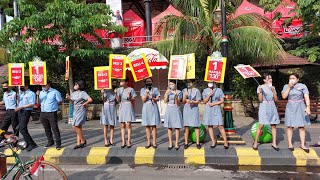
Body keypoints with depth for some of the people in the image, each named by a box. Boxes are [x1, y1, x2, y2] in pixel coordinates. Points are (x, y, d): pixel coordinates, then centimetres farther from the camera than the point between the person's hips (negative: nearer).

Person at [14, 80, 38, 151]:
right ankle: (28, 144, 17)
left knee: (22, 129, -16)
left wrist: (21, 107, -20)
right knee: (23, 129, 9)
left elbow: (32, 104, -17)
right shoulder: (21, 94, 19)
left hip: (26, 112, -9)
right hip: (20, 112, 9)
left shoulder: (31, 93, -7)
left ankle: (32, 144, -11)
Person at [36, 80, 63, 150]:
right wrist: (37, 95, -3)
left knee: (55, 129, -5)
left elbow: (60, 102, -4)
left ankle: (58, 144, 1)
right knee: (47, 129, 14)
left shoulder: (55, 92, -5)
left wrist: (53, 104, -2)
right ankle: (50, 142, 27)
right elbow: (38, 103, 9)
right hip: (43, 113, 6)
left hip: (52, 113, -6)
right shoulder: (41, 92, 13)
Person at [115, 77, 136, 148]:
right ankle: (123, 142, 12)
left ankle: (129, 142, 5)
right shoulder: (119, 89, 6)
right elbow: (118, 100, 4)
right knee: (122, 125, 6)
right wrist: (116, 94, -9)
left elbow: (133, 99, 2)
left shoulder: (131, 89, -4)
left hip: (128, 107, -4)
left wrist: (130, 97, -17)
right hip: (122, 107, 4)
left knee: (128, 125, -4)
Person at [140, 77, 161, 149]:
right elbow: (143, 100, -2)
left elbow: (158, 99, 4)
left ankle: (154, 142, 3)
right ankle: (149, 142, 11)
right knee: (147, 126, 3)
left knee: (153, 126, -3)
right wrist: (146, 93, -15)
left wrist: (153, 98, -15)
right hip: (146, 108, 1)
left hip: (153, 108, -1)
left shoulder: (155, 89, 7)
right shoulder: (142, 90, 7)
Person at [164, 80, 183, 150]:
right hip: (169, 110, 3)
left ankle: (177, 143, 7)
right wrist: (167, 93, -15)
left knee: (177, 127, -2)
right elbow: (165, 101, -3)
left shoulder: (179, 92, 0)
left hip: (176, 110, -3)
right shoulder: (168, 91, 9)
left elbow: (177, 103, -7)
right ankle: (170, 143, 14)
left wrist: (176, 96, -23)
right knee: (169, 127, 5)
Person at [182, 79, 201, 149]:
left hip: (194, 109, -2)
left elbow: (198, 101, -2)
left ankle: (198, 142, 8)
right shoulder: (184, 90, 9)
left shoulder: (197, 91, 0)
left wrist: (192, 102, -21)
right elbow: (183, 101, 7)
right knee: (186, 126, 3)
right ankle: (186, 143, 11)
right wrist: (185, 96, -12)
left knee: (196, 126, -2)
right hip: (186, 109, 2)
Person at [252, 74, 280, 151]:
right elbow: (260, 100, -9)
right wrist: (260, 91, -22)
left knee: (274, 125, 2)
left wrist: (273, 91, -6)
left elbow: (276, 99, 6)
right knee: (261, 125, -9)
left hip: (272, 107, 5)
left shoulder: (273, 87, 11)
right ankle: (255, 142, 4)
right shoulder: (260, 87, -2)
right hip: (264, 107, -4)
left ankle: (274, 143, 13)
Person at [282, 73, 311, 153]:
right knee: (290, 126, 3)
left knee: (301, 126, 3)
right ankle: (290, 144, 13)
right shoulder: (286, 86, 3)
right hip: (290, 108, 1)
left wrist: (308, 107, -22)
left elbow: (306, 97, -9)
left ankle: (302, 145, 12)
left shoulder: (303, 86, -2)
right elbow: (284, 96, -8)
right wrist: (289, 87, -13)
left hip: (300, 108, -1)